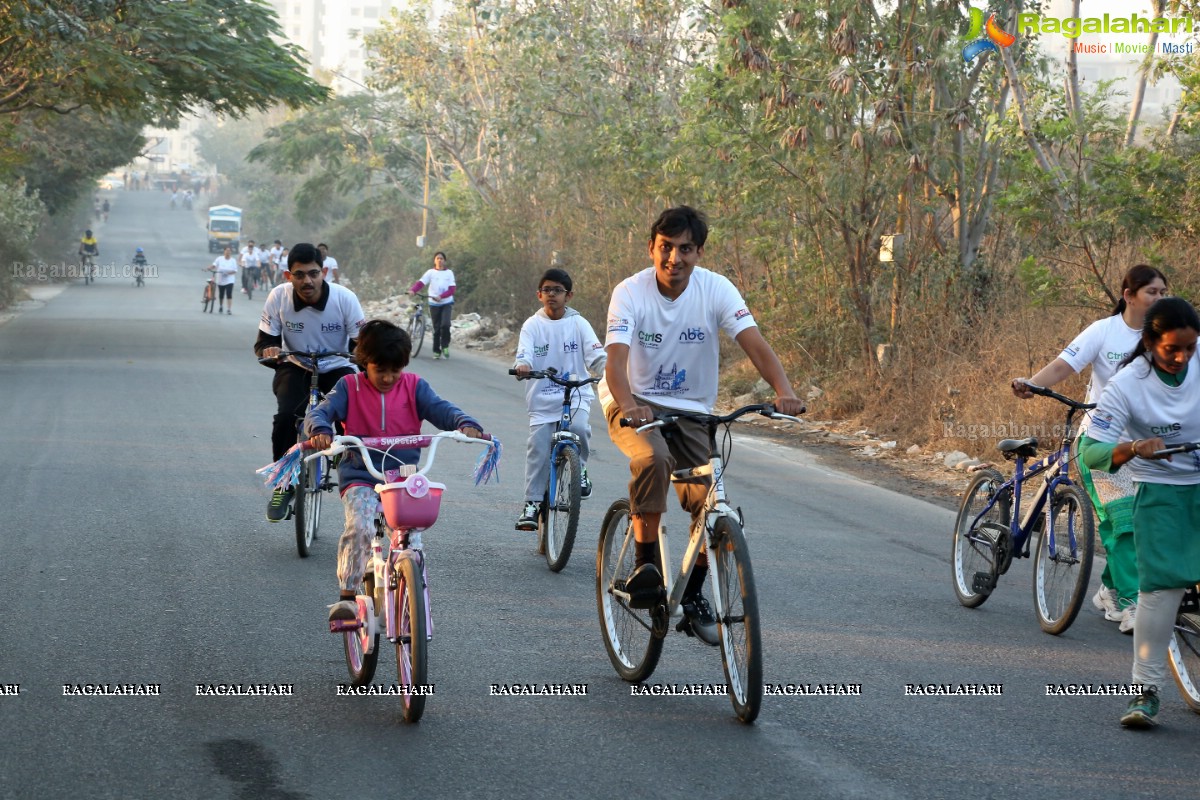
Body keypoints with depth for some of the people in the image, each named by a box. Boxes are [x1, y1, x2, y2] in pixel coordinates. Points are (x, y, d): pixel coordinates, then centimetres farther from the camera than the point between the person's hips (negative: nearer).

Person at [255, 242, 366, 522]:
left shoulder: (345, 298, -18)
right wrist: (268, 350, -32)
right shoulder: (279, 297, -16)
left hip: (336, 369, 0)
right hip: (295, 369, 0)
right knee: (287, 416, -28)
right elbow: (264, 341, -8)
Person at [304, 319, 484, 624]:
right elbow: (319, 412, -9)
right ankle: (346, 598, -21)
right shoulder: (349, 387, 2)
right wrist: (320, 431, -34)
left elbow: (440, 408, -8)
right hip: (360, 477, -2)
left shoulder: (414, 387, 6)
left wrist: (465, 424, -29)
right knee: (359, 527, -28)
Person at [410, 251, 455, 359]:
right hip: (434, 304, 1)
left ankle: (445, 346, -3)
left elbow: (451, 290, -6)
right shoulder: (430, 272, 0)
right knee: (436, 328, 3)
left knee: (445, 324, -20)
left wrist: (441, 296, -23)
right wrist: (412, 290, -31)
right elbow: (420, 283, -11)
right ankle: (436, 351, 13)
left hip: (447, 303, -1)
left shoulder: (449, 273, 1)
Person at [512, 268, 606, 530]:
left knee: (579, 427, -29)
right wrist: (522, 365, -35)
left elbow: (595, 354, -6)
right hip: (542, 399, 1)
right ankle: (532, 503, 6)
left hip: (575, 394, -1)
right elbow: (524, 352, -12)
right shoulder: (533, 325, 4)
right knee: (538, 450, -5)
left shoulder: (578, 323, 3)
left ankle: (579, 468, -2)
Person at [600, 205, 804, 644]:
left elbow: (755, 344, -22)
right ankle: (645, 561, -19)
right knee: (653, 459, -35)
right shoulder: (630, 293, -17)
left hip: (691, 410, 3)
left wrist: (784, 390, -41)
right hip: (634, 404, -3)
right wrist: (627, 402, -50)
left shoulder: (716, 289, -11)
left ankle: (693, 593, 14)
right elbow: (616, 358, -29)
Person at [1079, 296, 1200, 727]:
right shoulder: (1127, 385, -15)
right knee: (1160, 585, -15)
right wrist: (1133, 448, -36)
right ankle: (1146, 690, -7)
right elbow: (1089, 451, -17)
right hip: (1160, 493, -2)